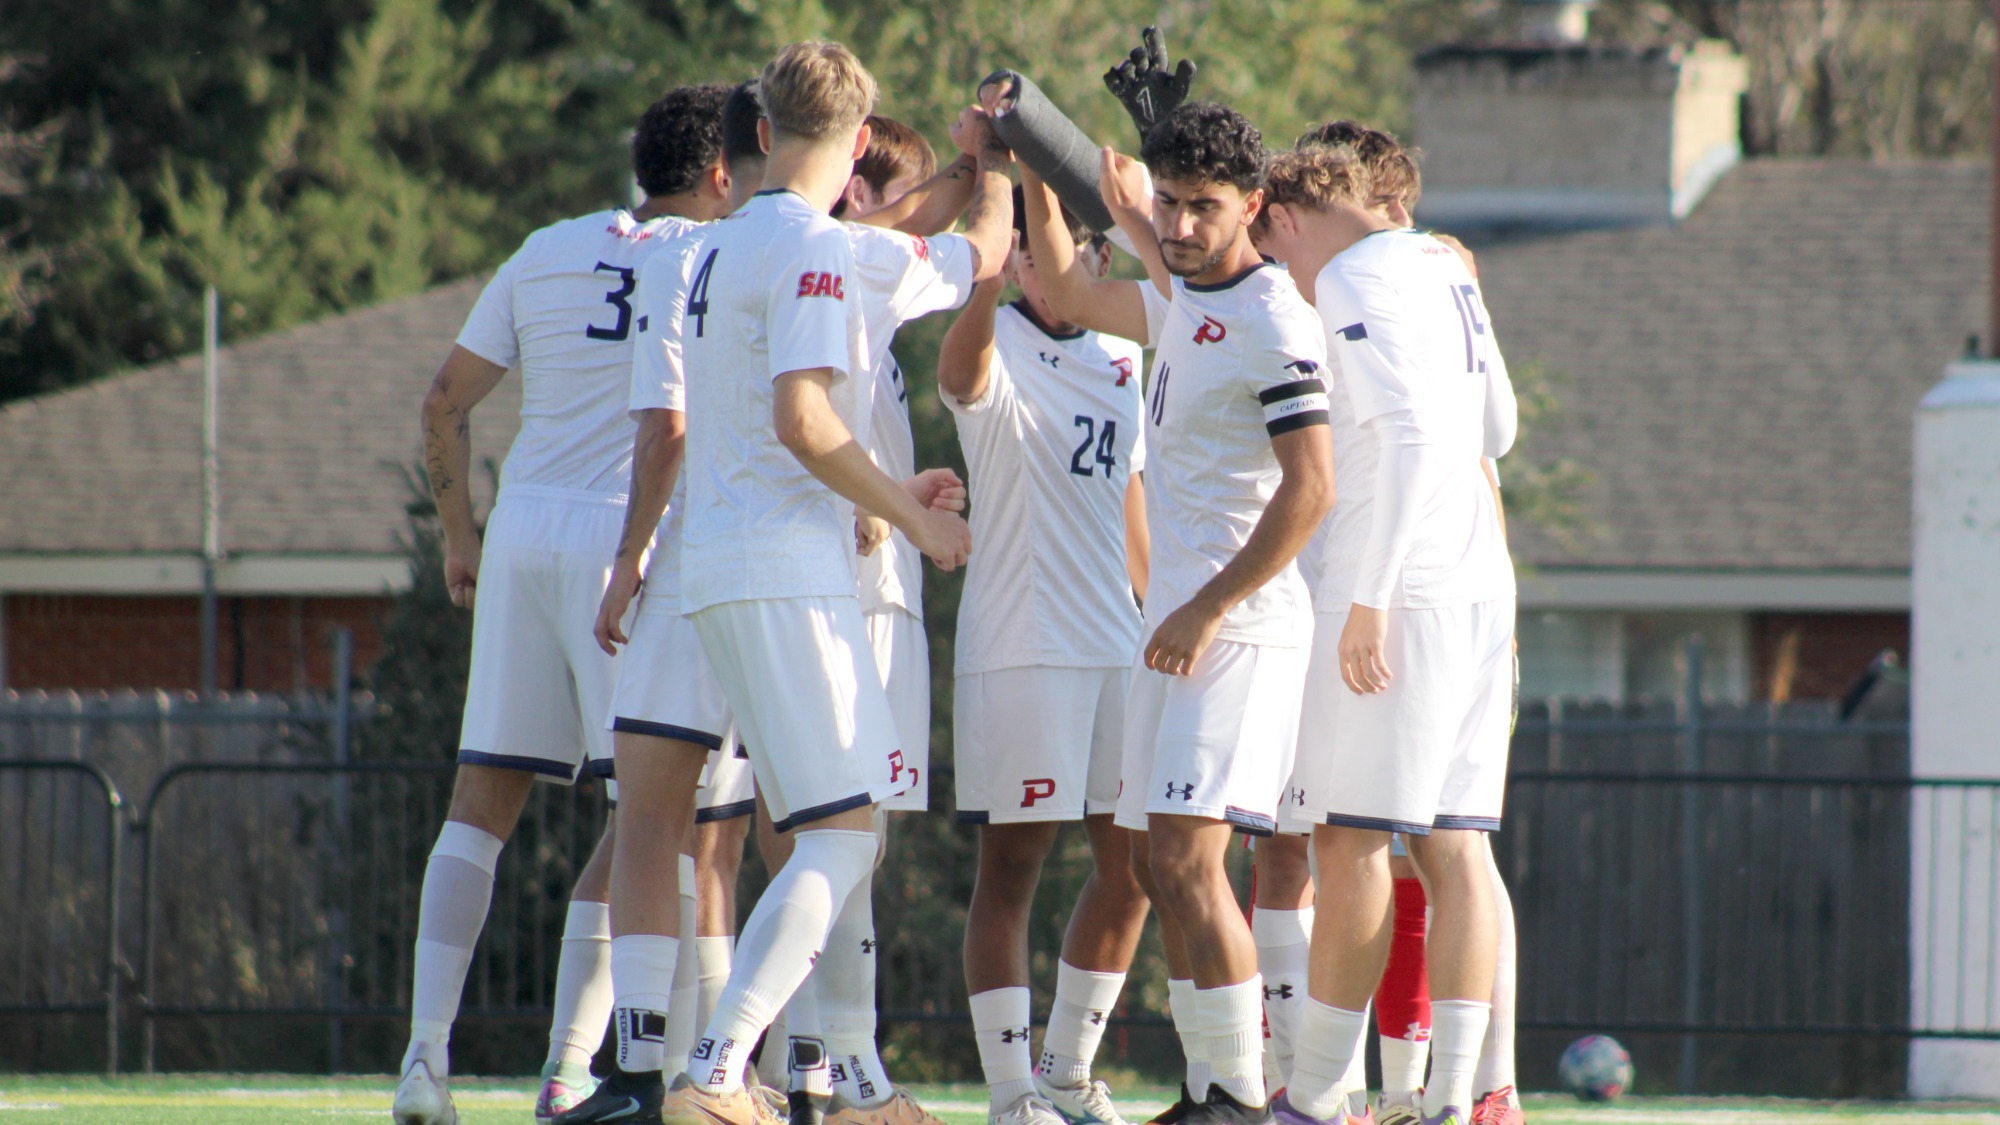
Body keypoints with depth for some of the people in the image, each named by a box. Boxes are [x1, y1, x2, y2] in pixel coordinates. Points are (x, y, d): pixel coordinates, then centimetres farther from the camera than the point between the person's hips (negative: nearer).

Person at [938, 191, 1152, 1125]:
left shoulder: (1123, 361, 13)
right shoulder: (998, 349, -7)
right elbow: (963, 374, -33)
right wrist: (984, 279, -52)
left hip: (1120, 650, 7)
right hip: (1017, 651, -7)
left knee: (1130, 865, 9)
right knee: (1011, 863, -5)